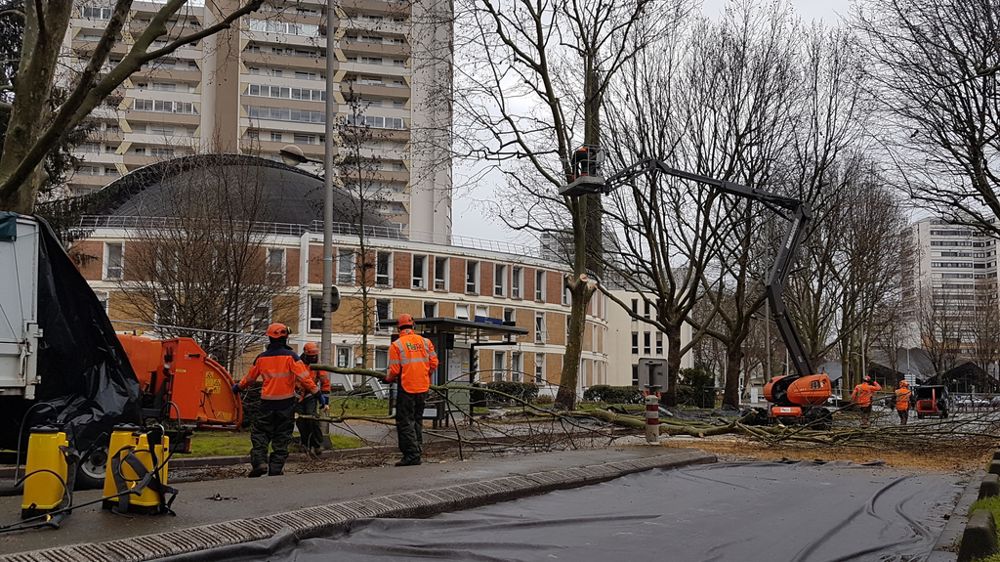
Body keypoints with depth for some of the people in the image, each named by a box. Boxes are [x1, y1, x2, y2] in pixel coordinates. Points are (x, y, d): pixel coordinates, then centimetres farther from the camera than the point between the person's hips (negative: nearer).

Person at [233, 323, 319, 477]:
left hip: (267, 401, 2)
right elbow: (303, 377, -16)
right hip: (286, 401, -2)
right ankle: (276, 469, 3)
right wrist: (315, 391, -11)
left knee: (259, 432, 12)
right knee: (282, 436, 6)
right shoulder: (290, 356, -8)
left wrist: (238, 387, 34)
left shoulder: (261, 358, 3)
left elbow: (250, 378, 17)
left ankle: (259, 462, -6)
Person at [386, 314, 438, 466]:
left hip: (407, 389, -5)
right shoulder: (425, 342, 4)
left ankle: (411, 455, -5)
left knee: (405, 422, 0)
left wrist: (388, 379, 10)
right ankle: (417, 451, 19)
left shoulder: (396, 345, -8)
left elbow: (394, 370, -11)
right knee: (417, 420, 17)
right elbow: (434, 363, 4)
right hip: (423, 388, 5)